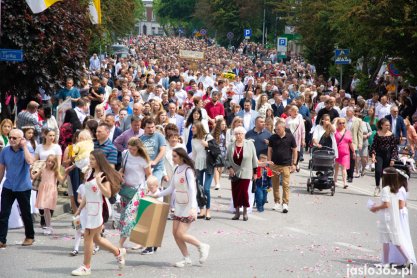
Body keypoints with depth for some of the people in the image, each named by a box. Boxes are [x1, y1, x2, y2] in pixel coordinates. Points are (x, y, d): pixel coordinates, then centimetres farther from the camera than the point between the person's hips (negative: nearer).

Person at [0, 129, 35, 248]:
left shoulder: (26, 150, -7)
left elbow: (30, 161, -29)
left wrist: (24, 146, -22)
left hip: (23, 187, -2)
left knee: (26, 214, 10)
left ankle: (30, 237, 27)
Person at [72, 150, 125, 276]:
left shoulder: (104, 175, -10)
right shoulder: (90, 174, 13)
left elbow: (108, 194, -18)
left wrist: (99, 182, -28)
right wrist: (79, 209, 17)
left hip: (98, 209, -9)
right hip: (90, 209, 9)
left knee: (88, 236, -7)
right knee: (95, 238, 13)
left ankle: (86, 267, 0)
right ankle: (118, 252, 30)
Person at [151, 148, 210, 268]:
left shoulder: (188, 171, -15)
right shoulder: (177, 170, 8)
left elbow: (192, 190, -22)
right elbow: (171, 189, 15)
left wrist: (193, 208, -31)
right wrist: (157, 195, 10)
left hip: (188, 207, -8)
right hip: (179, 206, 8)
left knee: (180, 234, -11)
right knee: (175, 232, 3)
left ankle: (202, 246, 10)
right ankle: (186, 259, 13)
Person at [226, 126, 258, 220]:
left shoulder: (249, 144, -1)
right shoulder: (231, 146, 6)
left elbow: (254, 159, 3)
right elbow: (226, 159, 11)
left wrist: (255, 172, 3)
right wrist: (229, 168, -7)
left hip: (245, 173, -3)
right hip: (234, 173, 3)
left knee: (244, 191, -10)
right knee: (235, 192, 2)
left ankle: (245, 212, 4)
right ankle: (237, 212, 12)